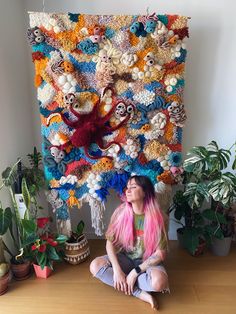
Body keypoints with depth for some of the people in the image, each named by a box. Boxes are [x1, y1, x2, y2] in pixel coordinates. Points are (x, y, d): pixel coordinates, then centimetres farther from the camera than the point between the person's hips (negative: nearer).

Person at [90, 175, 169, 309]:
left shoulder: (157, 218, -19)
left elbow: (160, 253, -16)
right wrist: (117, 270, -21)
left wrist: (135, 272, -21)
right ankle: (141, 293, -17)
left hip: (148, 262, -3)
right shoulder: (121, 212, -12)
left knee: (159, 282, -35)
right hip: (125, 258, 3)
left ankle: (124, 282, -9)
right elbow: (110, 242, -8)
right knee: (95, 265, -21)